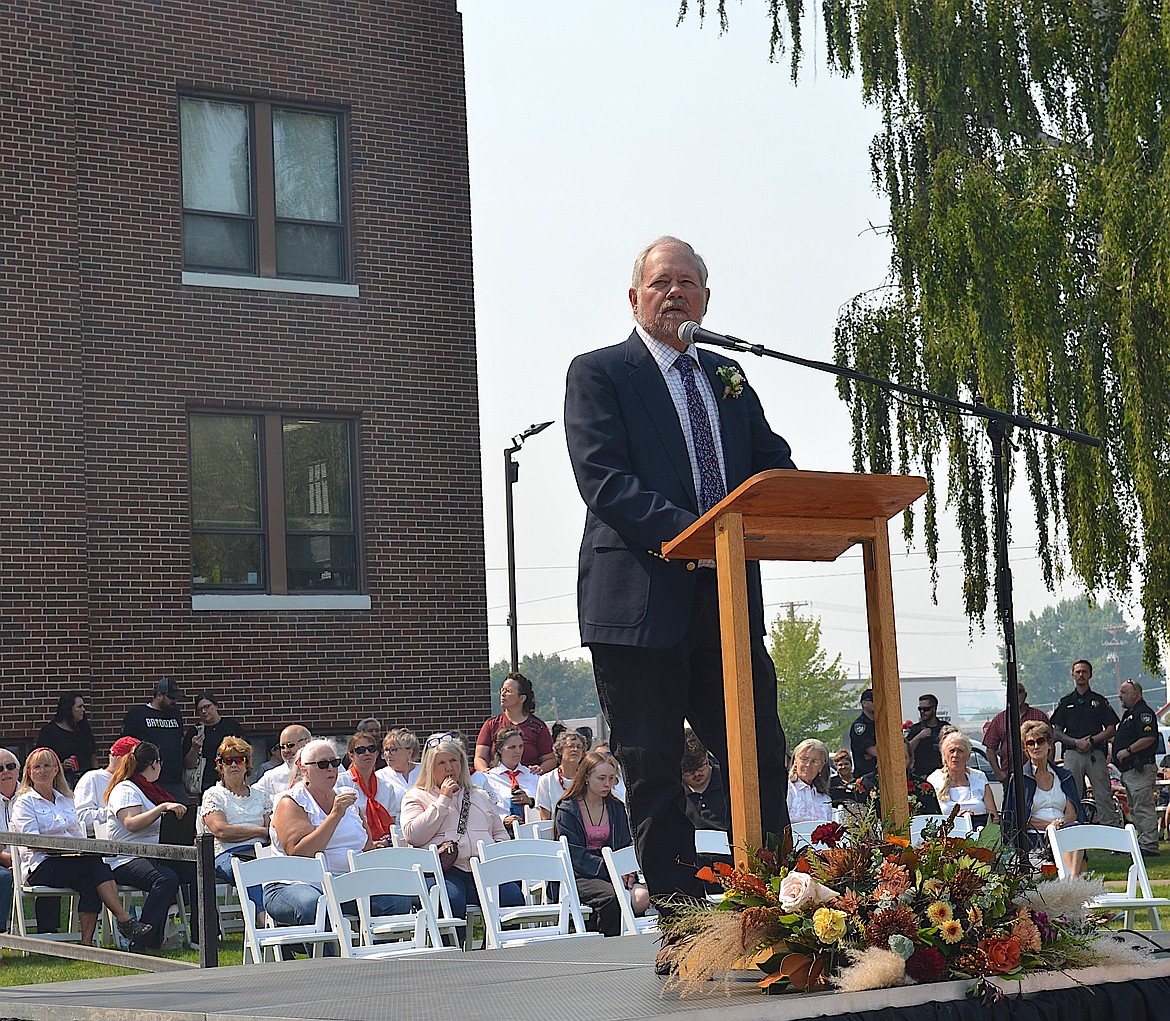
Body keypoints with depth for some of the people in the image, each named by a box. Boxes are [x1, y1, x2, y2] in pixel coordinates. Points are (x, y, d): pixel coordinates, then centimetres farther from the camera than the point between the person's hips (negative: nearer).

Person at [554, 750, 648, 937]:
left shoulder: (616, 808, 17)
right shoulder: (567, 809, -1)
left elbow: (625, 846, 15)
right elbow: (574, 853, -9)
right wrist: (608, 869, -19)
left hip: (613, 873, 5)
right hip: (578, 876, -5)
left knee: (642, 897, -25)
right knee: (611, 896, -35)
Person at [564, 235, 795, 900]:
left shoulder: (728, 377, 21)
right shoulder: (598, 373, 2)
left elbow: (775, 464, 17)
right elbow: (603, 480, -11)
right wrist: (690, 531, -23)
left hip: (728, 595, 5)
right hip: (640, 597, -5)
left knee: (762, 756, 5)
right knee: (653, 772, 0)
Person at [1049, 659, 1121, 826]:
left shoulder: (1100, 701, 12)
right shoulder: (1065, 702, 15)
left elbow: (1111, 729, 7)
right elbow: (1056, 732, 10)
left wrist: (1091, 740, -8)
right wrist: (1076, 742, -7)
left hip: (1096, 753, -1)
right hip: (1072, 754, 1)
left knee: (1104, 797, -6)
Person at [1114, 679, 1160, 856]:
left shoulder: (1143, 712, -11)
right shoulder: (1129, 714, 23)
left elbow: (1149, 737, -23)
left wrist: (1128, 750, -21)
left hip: (1141, 769, -11)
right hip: (1129, 770, 11)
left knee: (1143, 807, -13)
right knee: (1135, 809, 13)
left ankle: (1149, 845, -14)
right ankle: (1143, 842, 17)